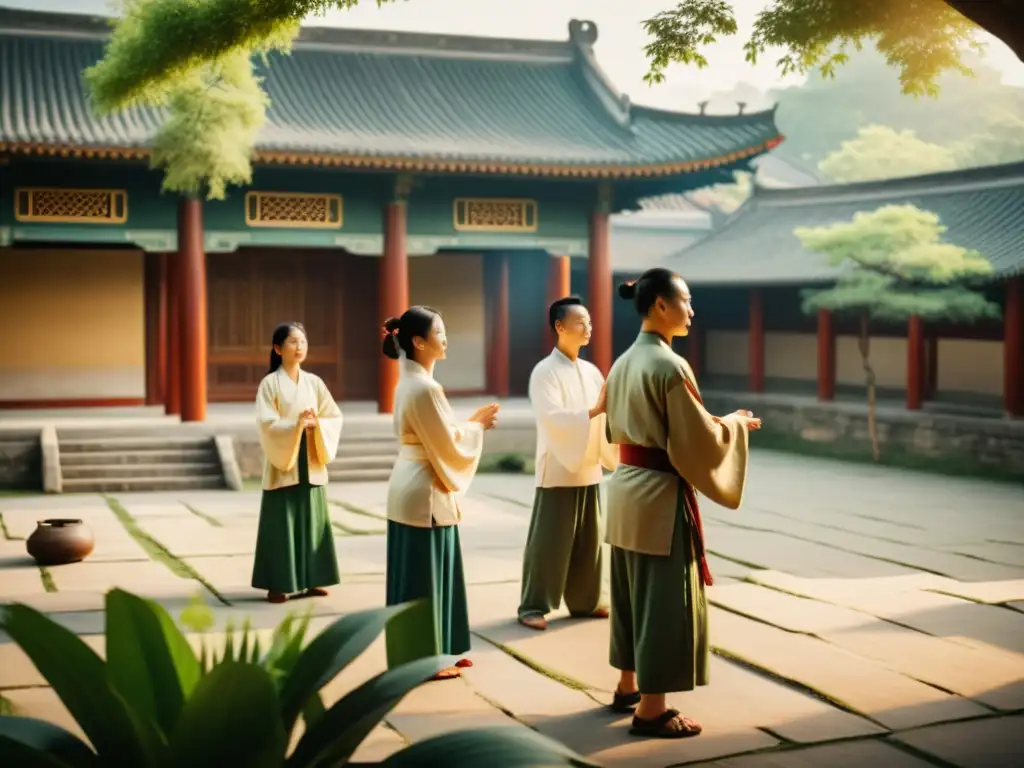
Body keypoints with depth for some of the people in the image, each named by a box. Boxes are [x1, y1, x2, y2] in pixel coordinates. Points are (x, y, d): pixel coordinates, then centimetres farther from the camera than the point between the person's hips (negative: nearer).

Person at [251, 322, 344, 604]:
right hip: (282, 464, -4)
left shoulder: (314, 382, 8)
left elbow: (335, 417, 6)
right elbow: (266, 423, -13)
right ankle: (277, 585, 4)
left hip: (311, 465, 4)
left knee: (312, 522, 7)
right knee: (281, 525, -2)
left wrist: (316, 424, -14)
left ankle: (309, 580, 16)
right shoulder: (270, 383, -5)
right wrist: (296, 424, -26)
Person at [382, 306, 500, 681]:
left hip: (414, 487, 10)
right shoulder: (424, 387, -20)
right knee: (422, 578, 0)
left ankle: (435, 652, 25)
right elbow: (447, 443, -16)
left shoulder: (410, 382, 11)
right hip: (424, 493, -10)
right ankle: (422, 660, 9)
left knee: (432, 575, 16)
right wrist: (478, 425, -1)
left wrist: (471, 422, 10)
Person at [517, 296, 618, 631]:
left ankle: (585, 601, 23)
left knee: (589, 539, 11)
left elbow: (607, 413, 10)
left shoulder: (591, 371, 10)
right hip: (558, 470, -6)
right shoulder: (544, 371, -10)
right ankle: (534, 606, 5)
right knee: (548, 540, -3)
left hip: (589, 469, 6)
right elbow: (551, 417, -22)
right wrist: (595, 410, -31)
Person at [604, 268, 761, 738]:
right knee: (663, 599, 0)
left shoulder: (623, 363, 8)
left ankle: (628, 687, 31)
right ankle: (651, 708, 7)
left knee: (631, 592, 19)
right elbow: (698, 441, -17)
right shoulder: (670, 366, -19)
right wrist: (734, 424, 2)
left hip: (626, 487, 9)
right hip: (660, 494, -9)